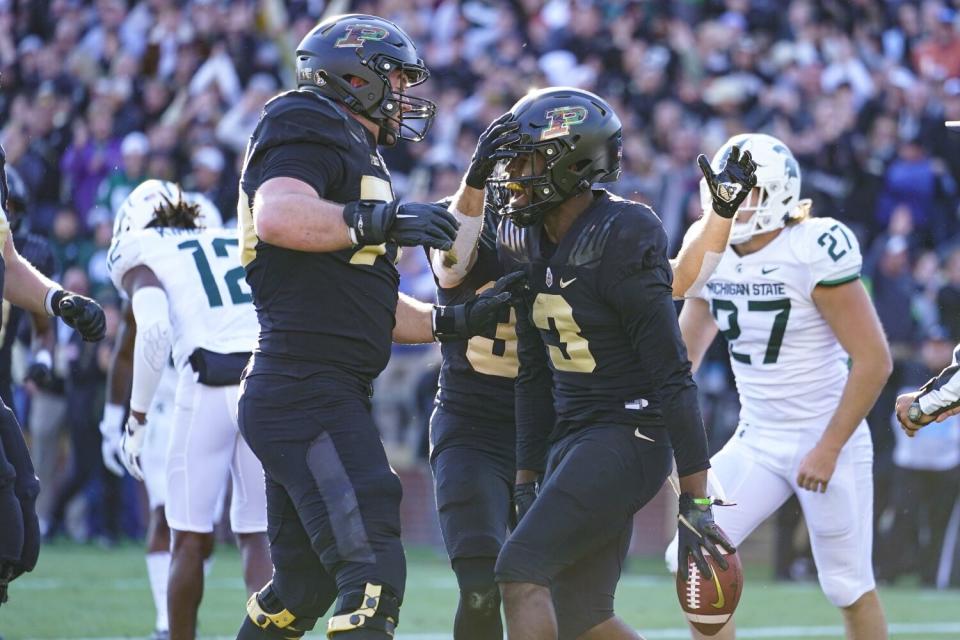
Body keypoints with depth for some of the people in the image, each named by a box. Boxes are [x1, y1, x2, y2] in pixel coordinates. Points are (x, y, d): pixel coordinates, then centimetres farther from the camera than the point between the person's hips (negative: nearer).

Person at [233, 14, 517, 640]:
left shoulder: (353, 154, 25)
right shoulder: (308, 129, -5)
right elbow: (277, 216, -27)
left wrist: (454, 321, 17)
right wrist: (377, 221, -36)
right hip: (307, 392, -11)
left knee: (303, 585, 18)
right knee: (372, 571, -18)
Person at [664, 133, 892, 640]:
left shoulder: (814, 254, -19)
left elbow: (873, 361, -19)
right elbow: (682, 355, 15)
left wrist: (828, 450, -19)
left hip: (826, 440, -6)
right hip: (756, 442, 6)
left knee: (849, 588, 3)